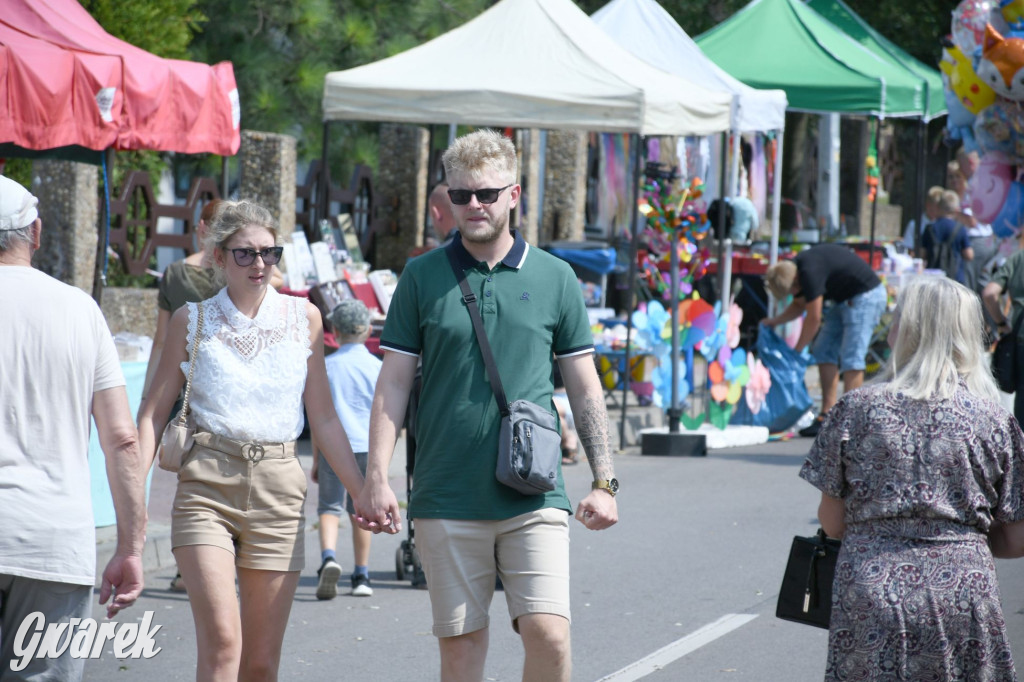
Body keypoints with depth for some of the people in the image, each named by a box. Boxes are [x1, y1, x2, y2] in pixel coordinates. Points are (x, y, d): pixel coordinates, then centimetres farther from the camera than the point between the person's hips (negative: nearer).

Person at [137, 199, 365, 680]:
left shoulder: (303, 318, 10)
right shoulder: (191, 320, 6)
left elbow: (323, 420, 14)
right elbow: (153, 414, 7)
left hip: (279, 484, 2)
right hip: (207, 483, -2)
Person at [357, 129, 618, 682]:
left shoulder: (554, 278, 7)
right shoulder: (422, 277, 5)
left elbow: (584, 388, 10)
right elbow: (392, 384, 5)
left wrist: (604, 482, 4)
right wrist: (376, 477, -4)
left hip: (533, 495, 0)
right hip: (446, 497, 0)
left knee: (548, 632, -12)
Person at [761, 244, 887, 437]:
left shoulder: (810, 272, -27)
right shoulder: (795, 270, 2)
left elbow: (813, 318, -20)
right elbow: (798, 306, 20)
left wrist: (797, 351, -10)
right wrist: (774, 321, 5)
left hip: (865, 297, -10)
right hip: (843, 300, 10)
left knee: (851, 358, -15)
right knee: (824, 353, 4)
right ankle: (827, 416, 4)